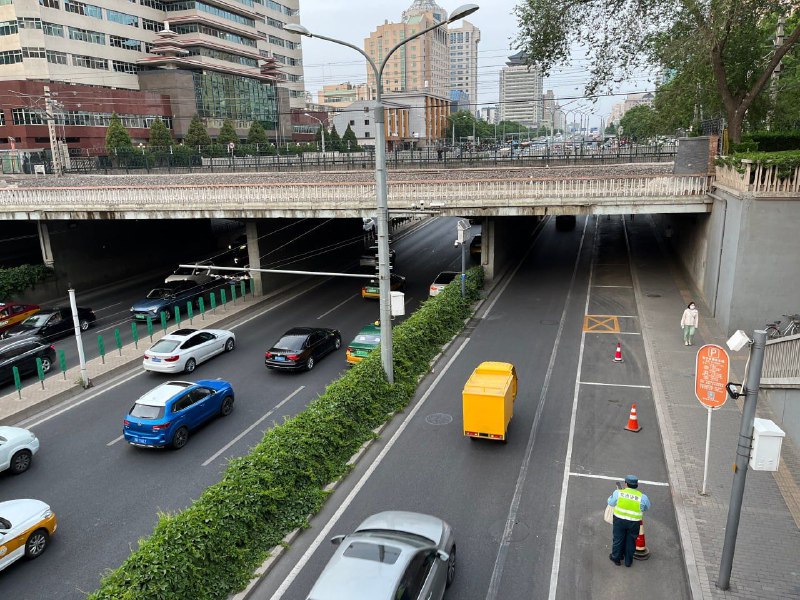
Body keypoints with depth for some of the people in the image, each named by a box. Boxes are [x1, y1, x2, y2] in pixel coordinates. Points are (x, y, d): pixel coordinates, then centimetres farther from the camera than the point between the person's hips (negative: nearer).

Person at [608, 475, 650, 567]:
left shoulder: (618, 493, -10)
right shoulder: (642, 497, -10)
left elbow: (611, 502, 3)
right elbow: (646, 507, 7)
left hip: (619, 520, 0)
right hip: (634, 522, 0)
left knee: (618, 539, 17)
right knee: (631, 541, 17)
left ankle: (616, 558, 32)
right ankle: (628, 561, 30)